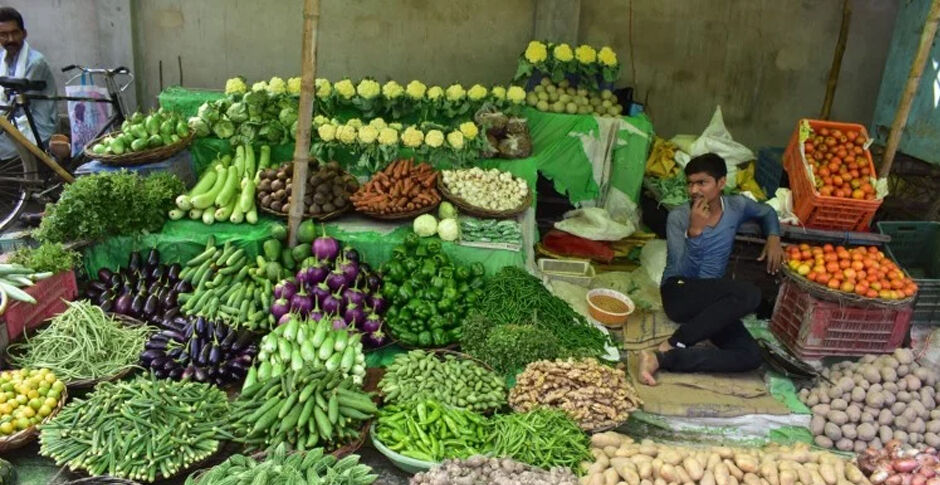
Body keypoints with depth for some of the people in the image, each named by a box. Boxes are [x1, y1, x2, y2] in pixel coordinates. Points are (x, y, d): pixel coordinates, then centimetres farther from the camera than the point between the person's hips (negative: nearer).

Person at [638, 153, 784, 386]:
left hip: (713, 301, 6)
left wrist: (773, 237, 7)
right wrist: (694, 231, -29)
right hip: (678, 292, -5)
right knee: (749, 294, -32)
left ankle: (662, 357, -28)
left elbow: (767, 212, 26)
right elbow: (683, 272, -17)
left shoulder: (737, 206, 3)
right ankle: (671, 346, -26)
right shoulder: (678, 217, -9)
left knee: (751, 356, -19)